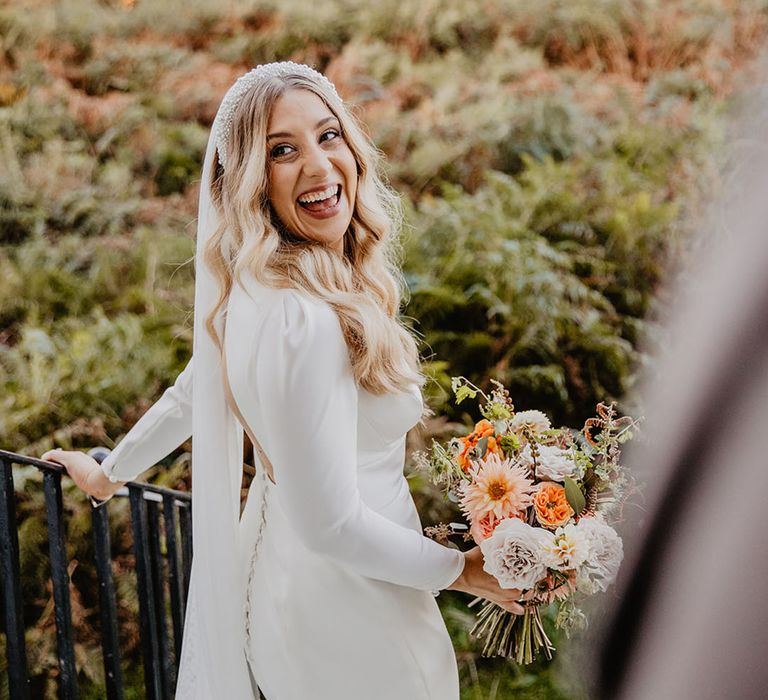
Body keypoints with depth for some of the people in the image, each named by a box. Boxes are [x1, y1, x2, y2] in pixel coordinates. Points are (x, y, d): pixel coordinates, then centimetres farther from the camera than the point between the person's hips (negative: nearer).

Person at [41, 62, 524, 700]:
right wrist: (460, 570, -14)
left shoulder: (260, 290, -1)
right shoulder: (302, 318, -29)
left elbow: (194, 393, 13)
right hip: (345, 615, -8)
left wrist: (109, 474, 30)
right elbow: (329, 524, -28)